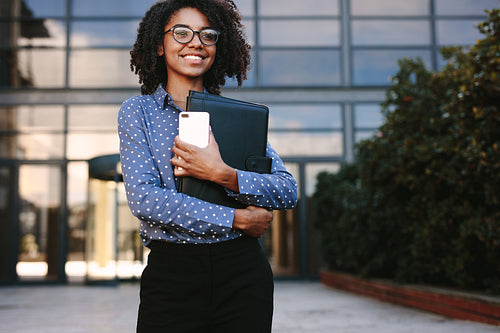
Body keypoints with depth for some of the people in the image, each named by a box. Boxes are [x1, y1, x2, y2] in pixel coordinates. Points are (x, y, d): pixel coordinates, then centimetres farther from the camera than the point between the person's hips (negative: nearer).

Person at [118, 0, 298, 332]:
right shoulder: (138, 111, 3)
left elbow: (288, 192, -1)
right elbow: (143, 198, -11)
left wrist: (222, 175, -18)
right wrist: (236, 219, -13)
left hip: (243, 274, 2)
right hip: (170, 274, -1)